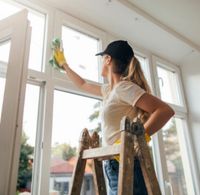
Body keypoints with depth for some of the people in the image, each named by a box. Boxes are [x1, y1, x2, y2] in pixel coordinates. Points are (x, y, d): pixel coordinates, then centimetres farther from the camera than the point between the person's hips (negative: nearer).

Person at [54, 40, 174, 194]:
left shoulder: (123, 87, -12)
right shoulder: (110, 90, 15)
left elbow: (166, 110, -19)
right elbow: (83, 85, 32)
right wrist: (63, 64, 42)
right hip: (116, 165, 8)